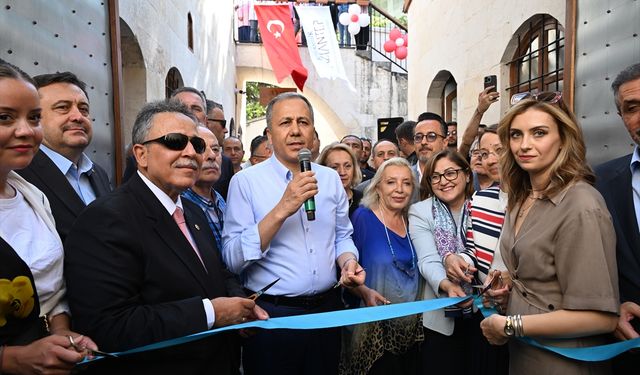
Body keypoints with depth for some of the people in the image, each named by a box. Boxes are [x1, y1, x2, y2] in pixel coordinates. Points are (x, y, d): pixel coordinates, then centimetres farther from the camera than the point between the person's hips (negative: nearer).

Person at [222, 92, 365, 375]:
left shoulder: (330, 179, 5)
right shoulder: (246, 181, -9)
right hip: (272, 316, -4)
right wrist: (282, 210, -26)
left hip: (327, 310, 4)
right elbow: (233, 259, -17)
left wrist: (348, 262, -8)